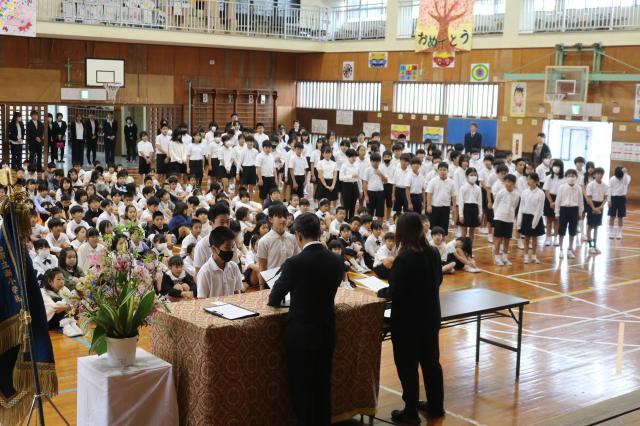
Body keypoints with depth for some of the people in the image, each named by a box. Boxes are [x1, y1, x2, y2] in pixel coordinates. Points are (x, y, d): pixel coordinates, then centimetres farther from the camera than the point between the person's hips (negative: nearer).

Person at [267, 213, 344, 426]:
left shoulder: (295, 263, -19)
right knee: (323, 386, 17)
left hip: (301, 335, -5)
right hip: (326, 333, 5)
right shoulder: (336, 260, -3)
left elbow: (274, 299, -5)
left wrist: (274, 298, 18)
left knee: (302, 388, 7)